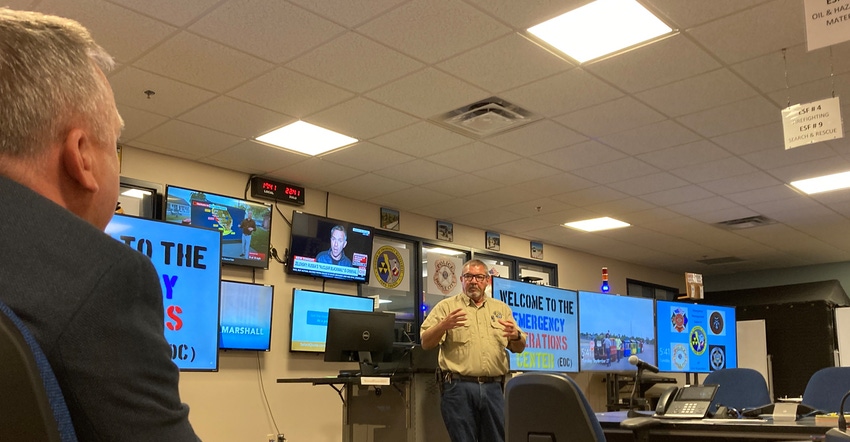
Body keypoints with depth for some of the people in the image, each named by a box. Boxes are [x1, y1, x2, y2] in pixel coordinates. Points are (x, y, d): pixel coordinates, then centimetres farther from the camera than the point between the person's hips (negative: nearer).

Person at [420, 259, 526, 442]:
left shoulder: (501, 308, 16)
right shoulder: (446, 307, 5)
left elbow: (519, 348, 16)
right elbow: (426, 343, -2)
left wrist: (516, 336, -8)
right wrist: (444, 325, -22)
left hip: (493, 387, 3)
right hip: (459, 386, -3)